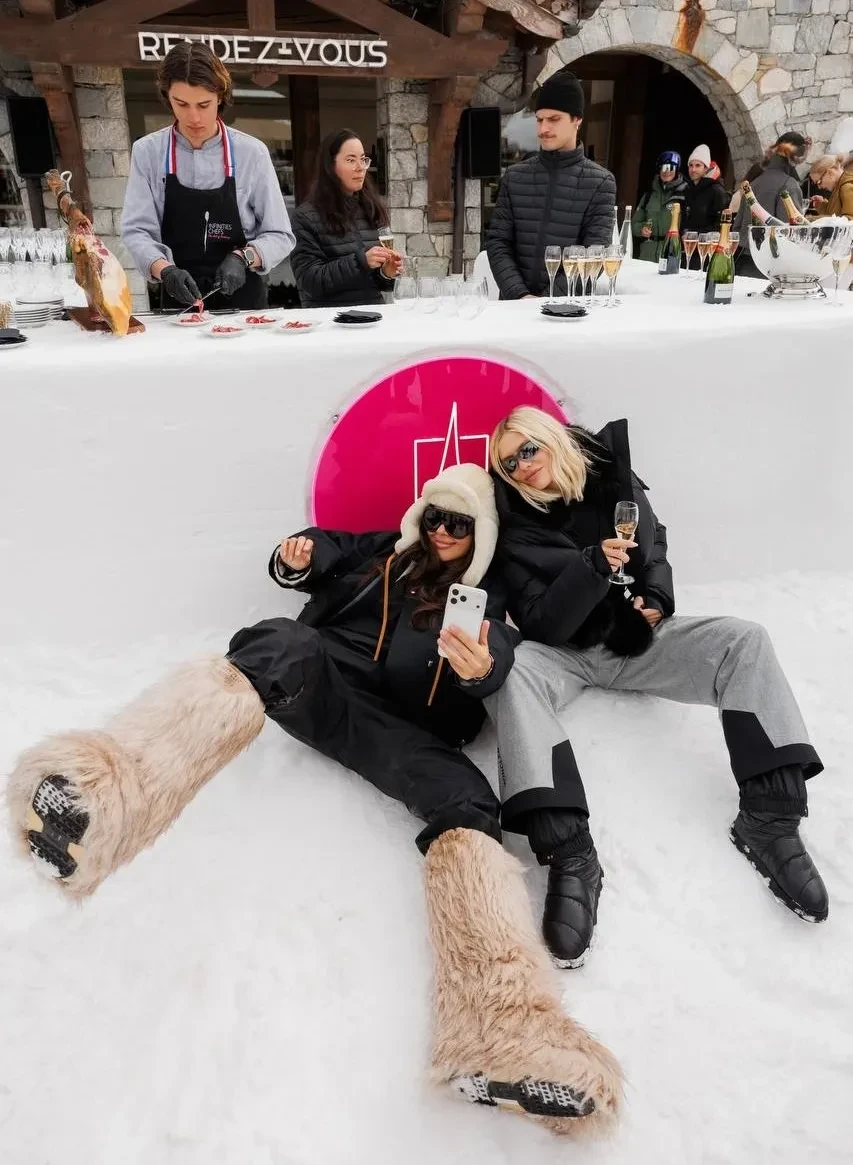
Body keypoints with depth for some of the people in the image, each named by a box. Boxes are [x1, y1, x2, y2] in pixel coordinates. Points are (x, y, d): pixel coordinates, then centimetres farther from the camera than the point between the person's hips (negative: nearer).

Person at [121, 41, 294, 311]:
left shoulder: (251, 152, -2)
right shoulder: (147, 152, 1)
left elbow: (279, 236, 0)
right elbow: (136, 230, -4)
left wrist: (243, 257, -19)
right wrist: (165, 270, -24)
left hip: (242, 301, 0)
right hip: (178, 304, 0)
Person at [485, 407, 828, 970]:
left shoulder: (613, 478, 1)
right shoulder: (517, 531, -8)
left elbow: (653, 547, 14)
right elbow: (540, 626, -16)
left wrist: (655, 598, -5)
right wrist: (592, 568, -30)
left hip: (636, 639, 3)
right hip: (565, 652, -2)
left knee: (745, 641, -19)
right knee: (513, 669, -35)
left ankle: (770, 819, -24)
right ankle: (569, 854, -44)